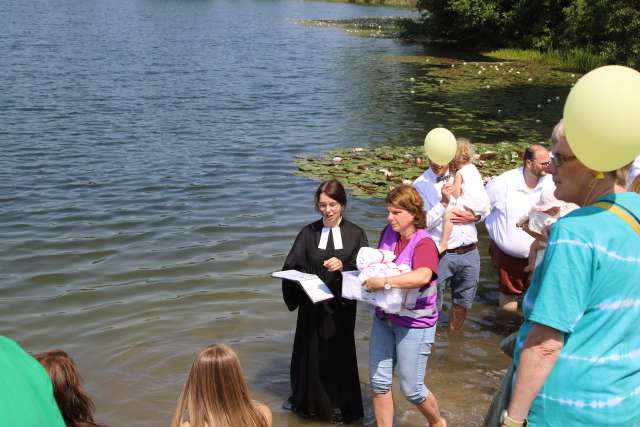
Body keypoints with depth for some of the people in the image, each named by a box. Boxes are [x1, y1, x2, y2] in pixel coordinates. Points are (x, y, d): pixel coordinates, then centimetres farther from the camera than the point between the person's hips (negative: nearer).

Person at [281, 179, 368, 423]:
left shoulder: (355, 234, -3)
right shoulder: (308, 233, 0)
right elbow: (290, 267, -4)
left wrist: (343, 266, -25)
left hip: (341, 307, -1)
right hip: (312, 306, 1)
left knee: (339, 355, 9)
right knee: (309, 353, 11)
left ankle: (340, 405, 25)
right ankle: (307, 400, 31)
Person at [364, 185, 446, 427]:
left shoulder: (424, 243, -21)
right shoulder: (389, 233, -1)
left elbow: (422, 276, -41)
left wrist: (385, 282, -40)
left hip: (414, 323, -6)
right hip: (384, 318, 6)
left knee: (411, 389, 6)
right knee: (379, 382, 10)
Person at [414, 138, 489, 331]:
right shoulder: (421, 185, -6)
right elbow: (422, 223, -13)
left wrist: (474, 216, -8)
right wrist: (443, 203, -22)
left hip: (470, 252, 5)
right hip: (442, 255, -5)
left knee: (463, 303, 19)